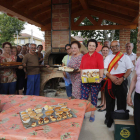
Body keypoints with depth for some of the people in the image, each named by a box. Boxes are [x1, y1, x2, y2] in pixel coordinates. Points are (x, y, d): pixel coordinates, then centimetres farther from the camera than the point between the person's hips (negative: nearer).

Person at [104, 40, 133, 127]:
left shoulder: (125, 57, 5)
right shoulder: (108, 57, 11)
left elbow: (129, 70, 0)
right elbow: (105, 70, 2)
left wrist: (122, 78, -16)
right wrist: (111, 77, -16)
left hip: (121, 81, -2)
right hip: (110, 81, 2)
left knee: (121, 101, 4)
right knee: (109, 101, 10)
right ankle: (109, 119, 26)